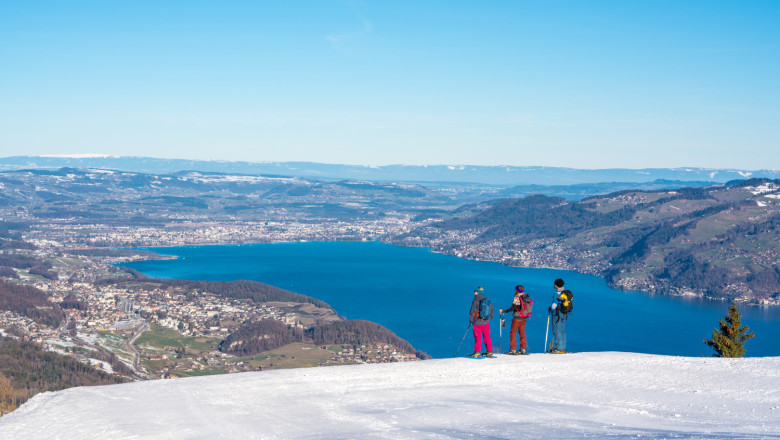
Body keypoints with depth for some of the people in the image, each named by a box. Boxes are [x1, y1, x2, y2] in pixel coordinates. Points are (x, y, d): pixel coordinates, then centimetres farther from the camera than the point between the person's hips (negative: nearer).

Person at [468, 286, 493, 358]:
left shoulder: (476, 300, -11)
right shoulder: (487, 300, 6)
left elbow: (472, 311, -11)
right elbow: (492, 310, 15)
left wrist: (471, 320, -1)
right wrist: (489, 318, 24)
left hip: (477, 322, -5)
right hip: (486, 322, 5)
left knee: (477, 338, -1)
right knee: (487, 337, 11)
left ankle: (477, 352, -3)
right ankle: (489, 352, 14)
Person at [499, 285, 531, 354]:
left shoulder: (517, 298, -15)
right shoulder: (526, 297, 6)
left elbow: (512, 308, -20)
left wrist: (503, 311, -14)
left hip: (517, 318, -7)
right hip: (524, 318, 7)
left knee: (513, 333, 0)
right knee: (522, 333, 13)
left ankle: (513, 349, -3)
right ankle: (523, 349, 13)